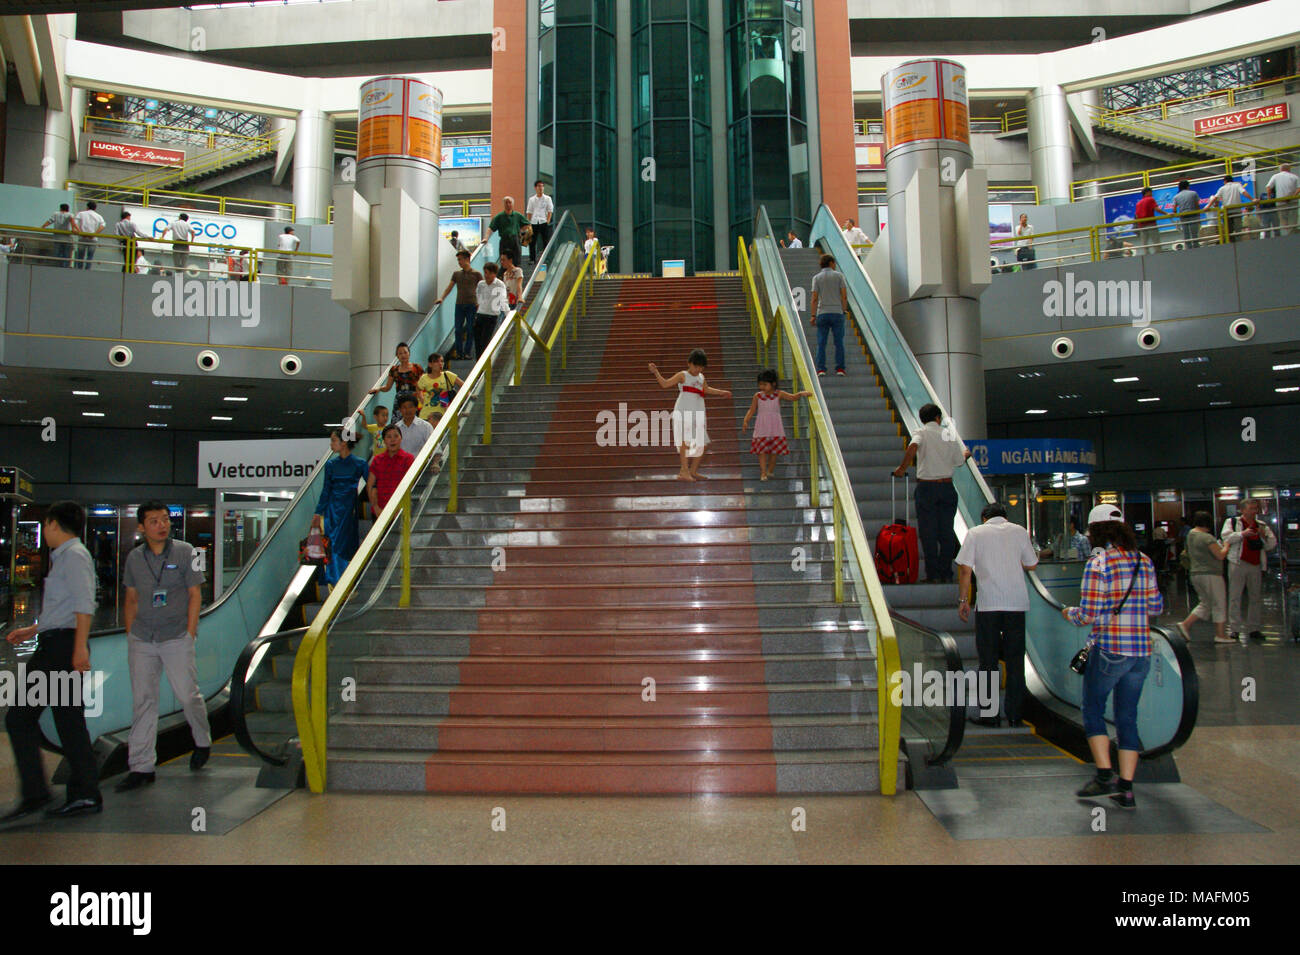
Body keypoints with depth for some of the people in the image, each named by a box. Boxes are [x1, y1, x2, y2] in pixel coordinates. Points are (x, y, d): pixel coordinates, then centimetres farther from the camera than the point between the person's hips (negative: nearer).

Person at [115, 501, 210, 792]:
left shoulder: (185, 552, -1)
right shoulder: (134, 558, 8)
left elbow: (195, 595, -1)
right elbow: (131, 599, 14)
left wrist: (189, 634, -6)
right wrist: (130, 635, 7)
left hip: (177, 637, -3)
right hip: (141, 640, 3)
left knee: (188, 695, 0)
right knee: (142, 700, 3)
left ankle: (202, 742, 26)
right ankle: (141, 767, 10)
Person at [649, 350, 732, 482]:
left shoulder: (701, 377, 20)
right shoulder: (683, 376, 1)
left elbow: (706, 389, 39)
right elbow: (665, 384, -4)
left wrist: (722, 392, 47)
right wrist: (655, 372, -16)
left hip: (698, 414, 7)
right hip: (683, 413, -7)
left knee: (704, 444, 9)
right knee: (685, 440, -22)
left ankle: (693, 471, 23)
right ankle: (684, 472, -24)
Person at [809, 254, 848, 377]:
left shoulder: (816, 278, 4)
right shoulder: (838, 276, 3)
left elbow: (815, 298, -2)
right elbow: (844, 296, -2)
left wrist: (813, 315, -1)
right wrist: (845, 309, 8)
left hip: (822, 313, 0)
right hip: (837, 312, 0)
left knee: (821, 343, 2)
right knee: (839, 342, 3)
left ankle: (821, 369, -4)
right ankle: (840, 368, 2)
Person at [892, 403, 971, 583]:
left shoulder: (922, 433, -3)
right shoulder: (949, 434, 6)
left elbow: (913, 447, -26)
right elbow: (959, 461, 9)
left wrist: (903, 468, -17)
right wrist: (966, 454, 31)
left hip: (926, 487, -3)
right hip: (947, 486, 3)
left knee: (928, 532, 2)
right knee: (946, 531, 8)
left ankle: (933, 574, 2)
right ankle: (946, 574, 11)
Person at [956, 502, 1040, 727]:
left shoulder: (975, 533, 3)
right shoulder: (1019, 531, 9)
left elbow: (965, 568, -3)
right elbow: (1031, 565, 15)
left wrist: (963, 600, 3)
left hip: (989, 603, -2)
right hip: (1017, 602, 2)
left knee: (988, 660, 5)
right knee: (1015, 660, 8)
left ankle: (989, 714, 7)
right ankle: (1014, 715, 11)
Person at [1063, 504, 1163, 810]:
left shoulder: (1098, 563, -12)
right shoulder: (1144, 561, 6)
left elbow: (1089, 615, -15)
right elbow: (1156, 607, 11)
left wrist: (1069, 613, 5)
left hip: (1109, 650, -6)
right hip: (1142, 650, 6)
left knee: (1093, 710, 10)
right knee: (1127, 717, 11)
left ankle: (1104, 776, 3)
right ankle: (1126, 788, 12)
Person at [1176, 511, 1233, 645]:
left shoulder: (1191, 534, 9)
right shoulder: (1207, 537, -17)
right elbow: (1220, 555, -17)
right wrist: (1226, 546, 2)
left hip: (1195, 573, 8)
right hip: (1210, 574, -8)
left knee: (1205, 604, 16)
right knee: (1219, 604, 3)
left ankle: (1186, 624, 4)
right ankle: (1220, 635, 7)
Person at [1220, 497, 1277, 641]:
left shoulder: (1262, 525, 15)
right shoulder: (1232, 522, 6)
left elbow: (1272, 545, 10)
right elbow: (1225, 537, -8)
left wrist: (1264, 536, -8)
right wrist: (1242, 534, -16)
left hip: (1256, 565, 4)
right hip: (1238, 563, -4)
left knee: (1255, 598, 8)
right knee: (1235, 597, -5)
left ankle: (1253, 628, 16)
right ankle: (1234, 628, -2)